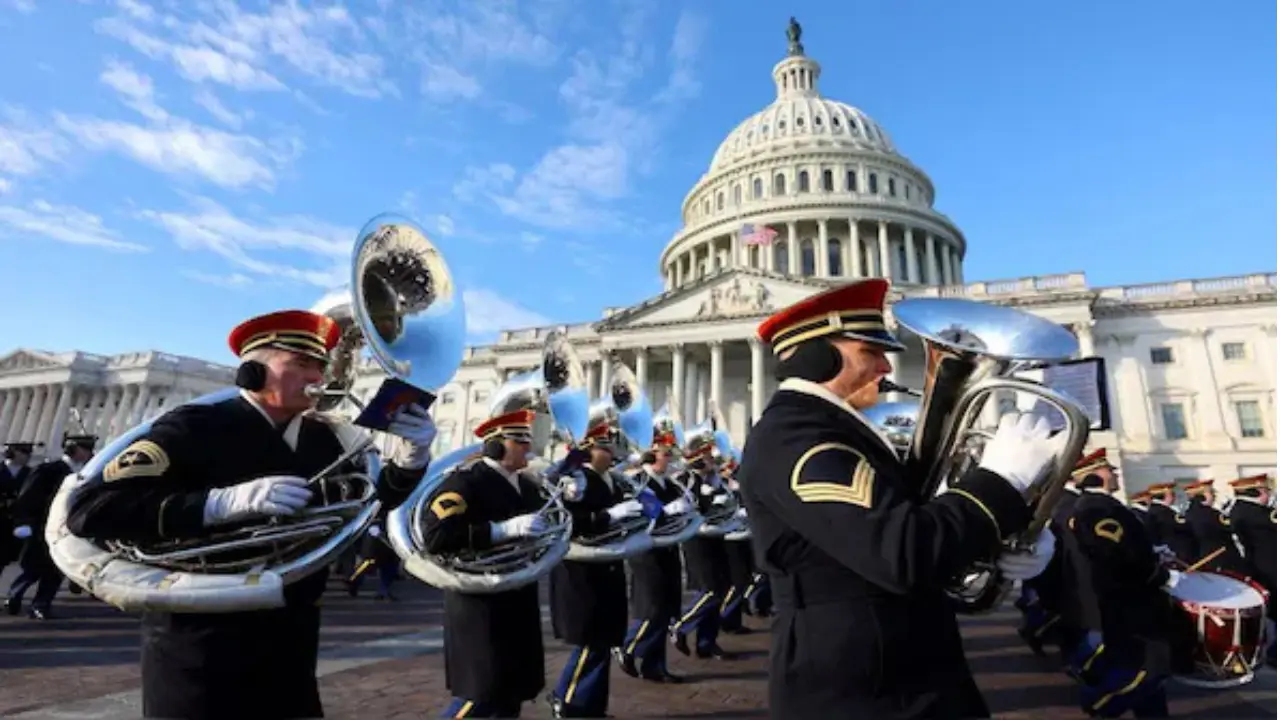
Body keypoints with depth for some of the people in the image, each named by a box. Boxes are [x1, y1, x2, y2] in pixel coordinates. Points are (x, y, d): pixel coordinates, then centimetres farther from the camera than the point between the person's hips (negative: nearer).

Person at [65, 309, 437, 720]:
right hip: (200, 652, -5)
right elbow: (88, 510, -22)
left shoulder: (321, 438, 1)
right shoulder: (195, 427, -14)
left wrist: (410, 458, -13)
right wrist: (228, 500, -34)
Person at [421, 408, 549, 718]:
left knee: (513, 691, 15)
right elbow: (435, 536, -26)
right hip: (480, 603, -7)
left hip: (519, 602, 8)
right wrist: (504, 529, -30)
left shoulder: (527, 485, 10)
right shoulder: (465, 481, -14)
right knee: (482, 693, -3)